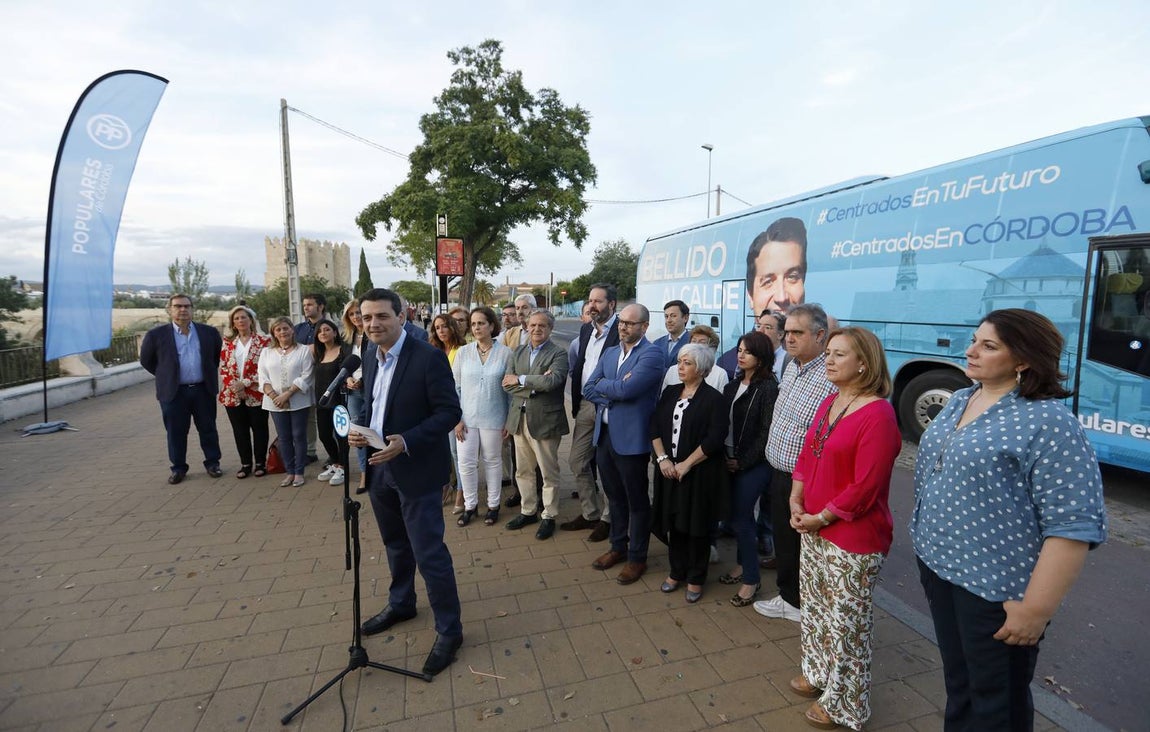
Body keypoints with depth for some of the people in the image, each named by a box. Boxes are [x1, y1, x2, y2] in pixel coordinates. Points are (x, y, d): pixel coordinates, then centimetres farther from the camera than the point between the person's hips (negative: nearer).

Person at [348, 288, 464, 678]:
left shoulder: (429, 357, -18)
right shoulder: (371, 356, 6)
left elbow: (450, 411, -18)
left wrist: (406, 442, -26)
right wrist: (359, 429, -3)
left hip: (416, 469, -7)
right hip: (379, 466, 7)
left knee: (429, 552, -1)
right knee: (396, 544, 24)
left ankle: (449, 630, 17)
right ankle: (400, 604, 46)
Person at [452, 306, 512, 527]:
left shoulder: (505, 353, -5)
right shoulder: (463, 352, -1)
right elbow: (455, 387, 3)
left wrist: (510, 420, -2)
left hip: (493, 418, -1)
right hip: (467, 418, 2)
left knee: (493, 461, 11)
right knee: (466, 463, 5)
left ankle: (493, 505, 28)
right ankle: (470, 505, 25)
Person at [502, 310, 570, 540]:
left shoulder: (558, 354, -7)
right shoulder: (518, 352, 9)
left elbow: (552, 381, -24)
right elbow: (507, 384, -2)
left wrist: (520, 380, -14)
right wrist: (535, 384, -16)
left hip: (545, 420, -5)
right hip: (519, 419, 6)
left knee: (549, 473, 7)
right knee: (523, 471, 17)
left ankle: (549, 516, 24)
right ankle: (528, 511, 34)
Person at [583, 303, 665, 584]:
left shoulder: (651, 355, -13)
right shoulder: (609, 353, 10)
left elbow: (627, 389, -25)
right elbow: (588, 389, 4)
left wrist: (601, 385, -7)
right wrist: (614, 393, -12)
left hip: (631, 438, -7)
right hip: (604, 434, 7)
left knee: (636, 500, 10)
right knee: (614, 495, 21)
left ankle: (637, 557, 26)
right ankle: (618, 546, 39)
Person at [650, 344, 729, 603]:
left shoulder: (713, 398, -8)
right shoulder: (670, 392, 8)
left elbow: (714, 439, -15)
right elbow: (655, 427, 5)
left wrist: (686, 464, -16)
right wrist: (662, 458, -7)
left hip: (699, 473, -4)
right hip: (669, 470, 5)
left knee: (696, 526, 7)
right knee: (673, 522, 12)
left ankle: (696, 578, 25)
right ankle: (677, 571, 31)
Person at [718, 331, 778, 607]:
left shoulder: (768, 388, -11)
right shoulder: (733, 386, 10)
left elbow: (766, 432, -13)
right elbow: (724, 423, 10)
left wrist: (743, 461, -11)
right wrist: (724, 455, 1)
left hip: (753, 464, -6)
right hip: (731, 461, 6)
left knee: (741, 517, -2)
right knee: (738, 514, 14)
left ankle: (751, 579, 12)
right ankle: (743, 564, 31)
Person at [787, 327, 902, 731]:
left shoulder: (878, 415, -21)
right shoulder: (829, 402, 5)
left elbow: (865, 487, -22)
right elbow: (806, 454, 9)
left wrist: (821, 518, -15)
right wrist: (796, 502, -2)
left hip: (853, 537, -8)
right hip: (813, 528, 8)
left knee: (846, 621, 9)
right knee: (816, 606, 23)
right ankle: (818, 673, 45)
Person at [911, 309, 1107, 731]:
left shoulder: (1047, 421, -19)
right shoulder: (958, 401, 5)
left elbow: (1075, 523, -21)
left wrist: (1036, 609, -21)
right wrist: (928, 546, 19)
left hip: (995, 587, -7)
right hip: (938, 567, 7)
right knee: (957, 680, 25)